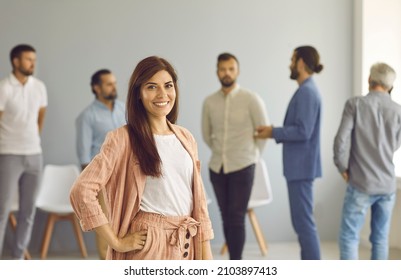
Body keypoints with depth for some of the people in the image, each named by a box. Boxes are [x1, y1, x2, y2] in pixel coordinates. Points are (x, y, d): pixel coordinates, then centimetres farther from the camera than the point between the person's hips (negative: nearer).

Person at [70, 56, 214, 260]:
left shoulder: (186, 138, 10)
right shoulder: (123, 138, -9)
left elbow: (198, 198, 11)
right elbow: (82, 191, -17)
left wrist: (206, 257, 6)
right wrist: (116, 242, -14)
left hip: (186, 247, 5)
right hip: (148, 245, -5)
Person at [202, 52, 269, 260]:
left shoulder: (251, 99, -7)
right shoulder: (209, 102, 3)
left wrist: (251, 156, 6)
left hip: (242, 167, -4)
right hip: (217, 168, 4)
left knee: (236, 218, -7)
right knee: (226, 218, 8)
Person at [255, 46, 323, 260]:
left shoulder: (306, 92, -16)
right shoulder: (307, 90, 15)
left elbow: (303, 131, -23)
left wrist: (274, 133, -12)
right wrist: (275, 131, 9)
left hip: (301, 167, -11)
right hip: (299, 166, 11)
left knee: (304, 222, -6)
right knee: (302, 221, 15)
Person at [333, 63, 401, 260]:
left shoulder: (355, 104, -8)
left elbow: (341, 140, -13)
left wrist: (343, 168, 1)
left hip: (361, 183, -4)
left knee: (349, 237, 1)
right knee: (380, 238, 13)